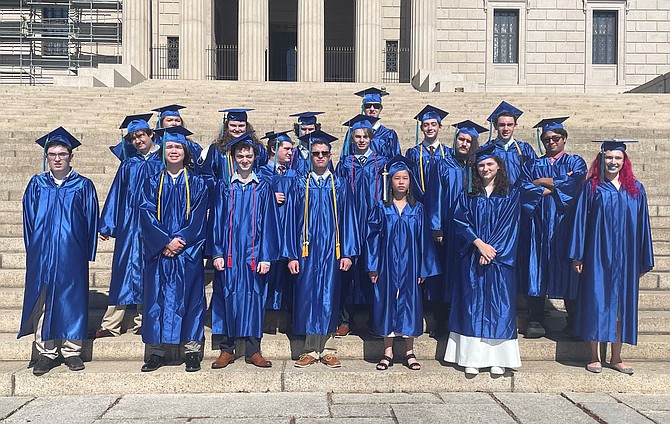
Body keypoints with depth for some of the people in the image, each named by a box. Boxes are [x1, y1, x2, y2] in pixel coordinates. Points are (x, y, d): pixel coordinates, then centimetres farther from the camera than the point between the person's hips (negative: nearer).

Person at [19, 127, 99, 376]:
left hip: (72, 255, -1)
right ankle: (46, 352, 14)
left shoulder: (83, 186, 2)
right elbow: (29, 219, 10)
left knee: (72, 299, 4)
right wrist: (33, 249, 5)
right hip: (41, 254, 2)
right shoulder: (37, 185, 7)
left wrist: (88, 253, 0)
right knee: (42, 300, 4)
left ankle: (71, 350, 16)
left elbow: (91, 220, 3)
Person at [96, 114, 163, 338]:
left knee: (149, 273, 4)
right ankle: (111, 324, 4)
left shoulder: (164, 161, 2)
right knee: (125, 271, 1)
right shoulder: (128, 164, 9)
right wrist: (107, 225, 7)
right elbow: (116, 194, 11)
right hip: (130, 225, 2)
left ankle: (143, 322, 14)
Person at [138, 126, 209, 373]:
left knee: (189, 298, 2)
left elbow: (198, 217, -2)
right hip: (158, 251, 1)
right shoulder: (153, 183, 8)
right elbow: (147, 215, -1)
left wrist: (181, 240, -14)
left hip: (188, 251, -1)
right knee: (157, 299, 3)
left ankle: (192, 350, 9)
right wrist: (166, 242, -13)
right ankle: (157, 351, 11)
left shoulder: (196, 183, 6)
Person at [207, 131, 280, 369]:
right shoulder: (224, 187, 7)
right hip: (229, 254, 0)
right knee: (228, 298, 3)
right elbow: (216, 220, 5)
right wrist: (216, 253, -4)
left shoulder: (263, 188, 6)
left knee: (254, 298, 4)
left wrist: (266, 257, -5)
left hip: (254, 254, 0)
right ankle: (227, 349, 15)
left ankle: (253, 350, 14)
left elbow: (269, 222, 2)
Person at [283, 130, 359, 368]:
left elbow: (347, 220, 4)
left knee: (329, 298, 5)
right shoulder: (299, 185, 6)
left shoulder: (340, 186, 7)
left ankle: (328, 350, 15)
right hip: (307, 250, 0)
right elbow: (291, 220, 3)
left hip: (331, 251, 0)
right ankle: (311, 350, 13)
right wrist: (291, 255, -4)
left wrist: (348, 253, -4)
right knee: (308, 297, 3)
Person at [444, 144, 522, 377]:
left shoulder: (510, 194, 7)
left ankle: (498, 358, 6)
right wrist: (479, 243, -14)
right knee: (473, 306, 0)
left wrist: (492, 248, -12)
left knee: (499, 307, 0)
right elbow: (460, 220, -1)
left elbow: (508, 225, -2)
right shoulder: (467, 195, 10)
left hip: (500, 259, -1)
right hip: (472, 259, 1)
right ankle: (472, 358, 3)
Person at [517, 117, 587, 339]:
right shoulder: (532, 165, 17)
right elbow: (524, 188, -2)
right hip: (538, 223, 1)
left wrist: (543, 182, -1)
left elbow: (575, 184, -8)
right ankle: (536, 321, 0)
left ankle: (573, 321, 6)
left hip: (564, 223, -1)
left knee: (566, 270, -3)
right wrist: (559, 184, -6)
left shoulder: (575, 162, 13)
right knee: (536, 268, -4)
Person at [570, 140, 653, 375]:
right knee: (596, 302, -1)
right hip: (598, 255, -2)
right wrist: (578, 255, -7)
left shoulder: (636, 189, 9)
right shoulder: (592, 187, 2)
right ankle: (595, 357, 9)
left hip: (625, 257, 3)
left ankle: (616, 358, 17)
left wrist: (644, 261, 8)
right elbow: (581, 220, -1)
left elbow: (642, 224, 10)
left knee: (622, 303, 7)